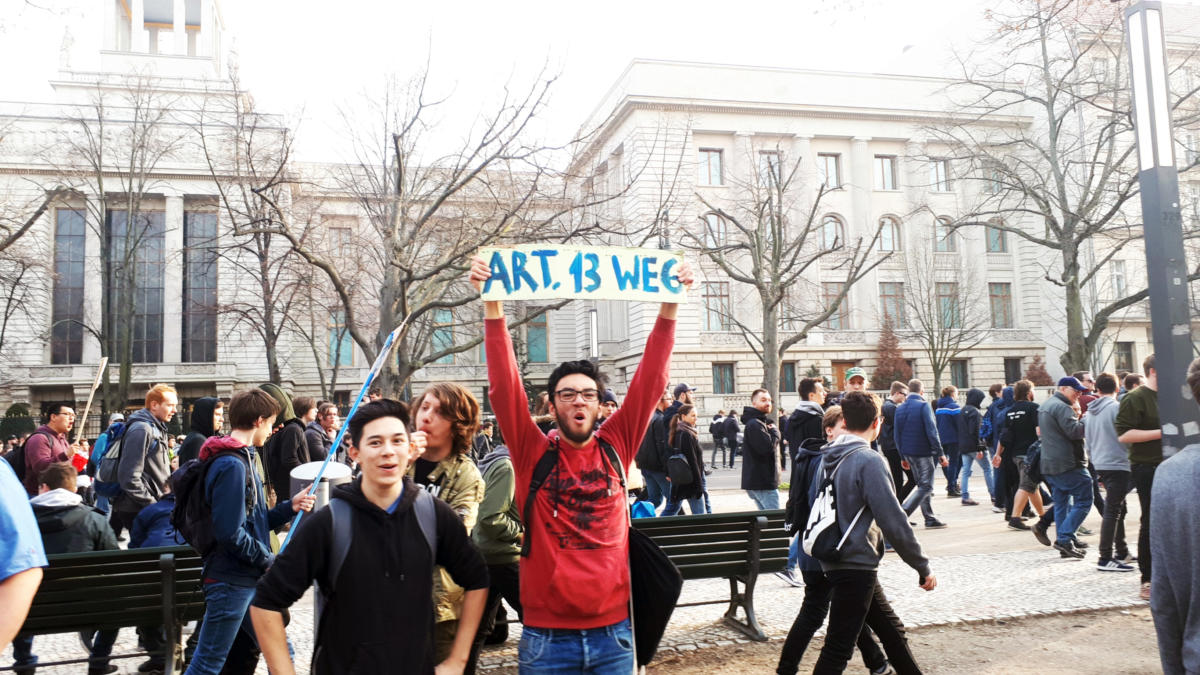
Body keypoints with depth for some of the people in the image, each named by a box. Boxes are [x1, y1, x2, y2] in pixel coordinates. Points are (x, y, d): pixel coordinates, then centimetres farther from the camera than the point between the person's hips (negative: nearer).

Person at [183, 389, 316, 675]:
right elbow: (231, 533, -24)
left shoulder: (243, 459, 14)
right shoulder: (231, 465, -19)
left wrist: (289, 506, 1)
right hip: (230, 581, -10)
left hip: (250, 581, 10)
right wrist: (269, 560, -13)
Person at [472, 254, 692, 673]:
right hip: (547, 636, -1)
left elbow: (650, 378, -3)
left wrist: (670, 304, -9)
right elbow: (504, 383, -12)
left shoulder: (615, 446, 1)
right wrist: (491, 303, -19)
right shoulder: (533, 452, -3)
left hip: (613, 632, 2)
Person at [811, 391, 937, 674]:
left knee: (892, 631, 21)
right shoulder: (869, 460, -16)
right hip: (856, 565, -9)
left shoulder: (828, 458, 8)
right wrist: (923, 568, -9)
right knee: (837, 651, -3)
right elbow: (893, 521, -18)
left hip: (835, 562, 9)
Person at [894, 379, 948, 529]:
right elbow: (931, 431, -17)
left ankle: (930, 519, 20)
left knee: (922, 484, 16)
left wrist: (903, 456, 16)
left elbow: (897, 434, 10)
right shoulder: (924, 406, -12)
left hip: (908, 453, 7)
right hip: (923, 452, -7)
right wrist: (940, 453, -12)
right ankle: (902, 513, -17)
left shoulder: (899, 408, 7)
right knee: (926, 486, -3)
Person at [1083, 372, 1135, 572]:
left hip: (1100, 464, 8)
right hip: (1117, 464, -8)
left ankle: (1122, 553, 26)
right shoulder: (1116, 407, -11)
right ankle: (1105, 559, -9)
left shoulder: (1090, 412, 13)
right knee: (1112, 512, -8)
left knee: (1118, 509, 18)